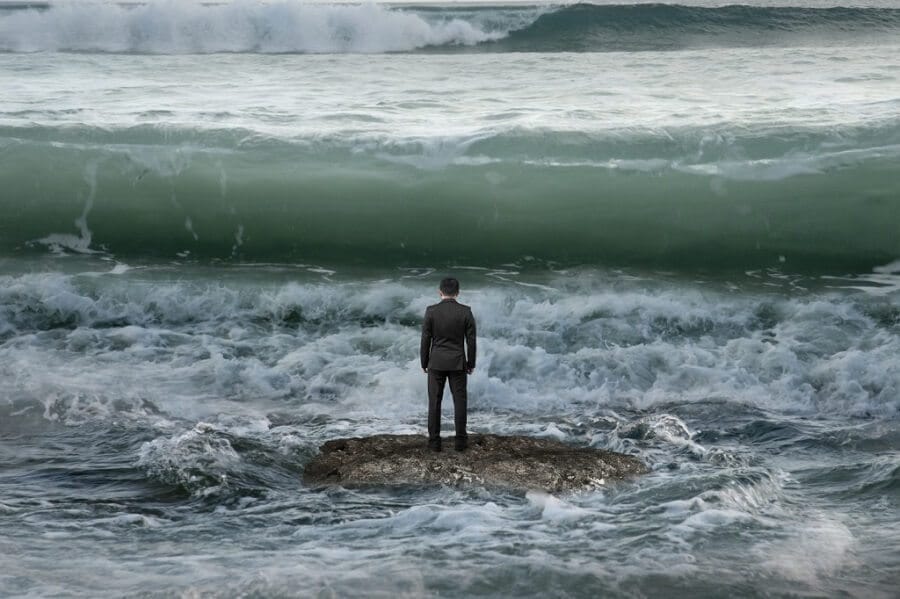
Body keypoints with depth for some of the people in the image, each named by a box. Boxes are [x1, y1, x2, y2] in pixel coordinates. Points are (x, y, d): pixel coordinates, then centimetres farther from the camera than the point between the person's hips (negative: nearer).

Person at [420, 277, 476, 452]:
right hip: (457, 363, 0)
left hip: (436, 362, 0)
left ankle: (434, 441, 5)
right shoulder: (466, 311, -7)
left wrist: (424, 363, 7)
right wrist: (471, 363, 9)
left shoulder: (431, 311, -9)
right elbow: (471, 340, -3)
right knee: (460, 401, 7)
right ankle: (460, 440, 7)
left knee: (435, 402, 6)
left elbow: (425, 339, -5)